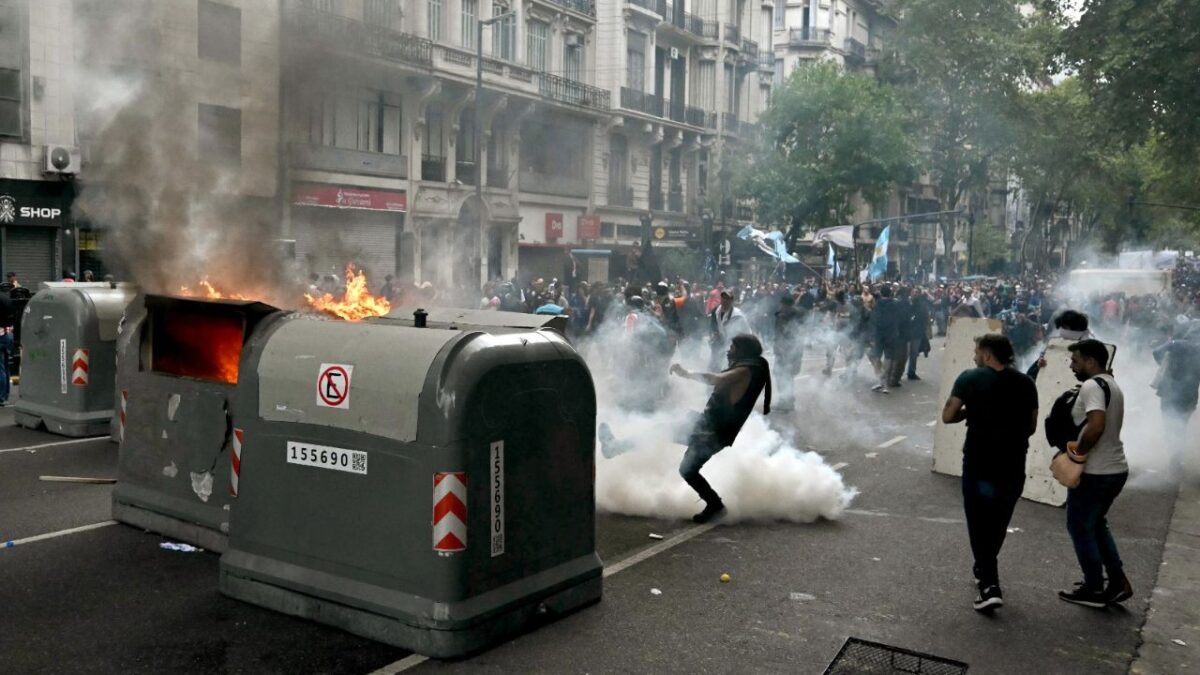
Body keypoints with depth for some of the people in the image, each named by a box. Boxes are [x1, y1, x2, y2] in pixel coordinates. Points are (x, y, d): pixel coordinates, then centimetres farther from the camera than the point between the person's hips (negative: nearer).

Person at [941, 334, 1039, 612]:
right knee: (997, 523, 21)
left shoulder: (970, 378, -8)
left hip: (979, 464, -4)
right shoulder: (1026, 383, 3)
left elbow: (948, 416, -10)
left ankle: (990, 586, -6)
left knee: (980, 525, 4)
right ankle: (985, 570, 37)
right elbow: (1031, 426, 9)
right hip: (1013, 465, 4)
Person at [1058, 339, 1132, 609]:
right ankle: (1118, 582, 20)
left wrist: (1078, 451, -18)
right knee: (1096, 525, 22)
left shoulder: (1092, 386, -19)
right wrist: (1081, 445, 10)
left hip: (1095, 472, -9)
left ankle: (1094, 590, 13)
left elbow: (1096, 426, -33)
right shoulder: (1112, 385, 13)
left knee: (1080, 527, 5)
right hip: (1116, 468, 9)